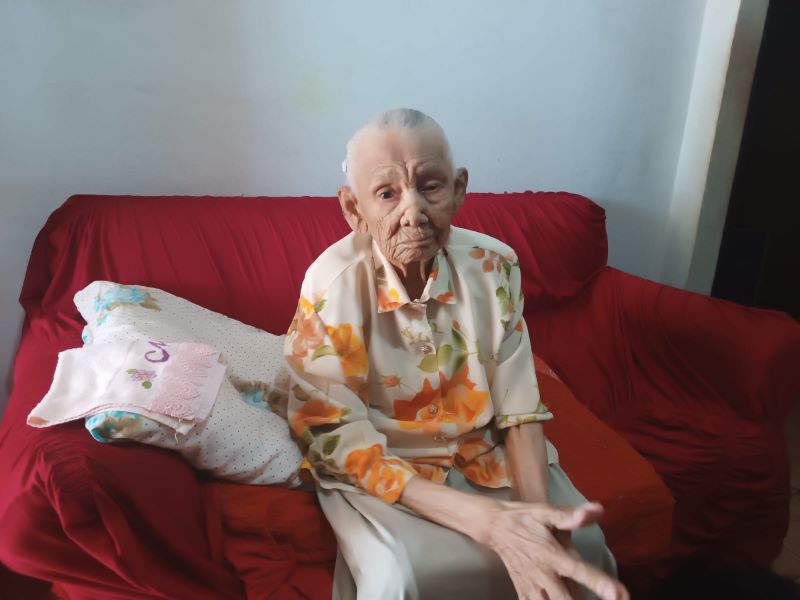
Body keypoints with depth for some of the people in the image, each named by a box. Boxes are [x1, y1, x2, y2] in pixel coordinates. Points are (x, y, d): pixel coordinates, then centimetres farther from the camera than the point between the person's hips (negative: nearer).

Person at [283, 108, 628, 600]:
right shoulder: (332, 286, -20)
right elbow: (342, 444, -21)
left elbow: (519, 409, -6)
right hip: (378, 470, -3)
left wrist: (538, 513, -26)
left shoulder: (494, 264, -11)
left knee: (583, 549, -15)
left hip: (485, 451, 4)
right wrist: (490, 521, -32)